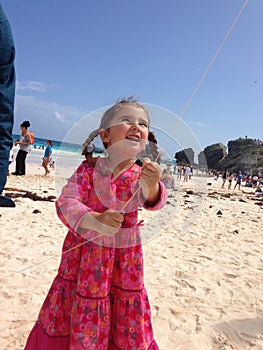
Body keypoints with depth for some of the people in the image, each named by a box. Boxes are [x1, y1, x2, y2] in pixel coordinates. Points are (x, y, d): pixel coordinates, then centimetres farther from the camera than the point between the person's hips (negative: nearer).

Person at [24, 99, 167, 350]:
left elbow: (153, 202, -26)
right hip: (85, 251, 0)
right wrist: (95, 220, -39)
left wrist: (151, 185, -49)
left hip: (124, 255, 1)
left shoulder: (143, 174, -8)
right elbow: (66, 202, -20)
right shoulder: (90, 168, -12)